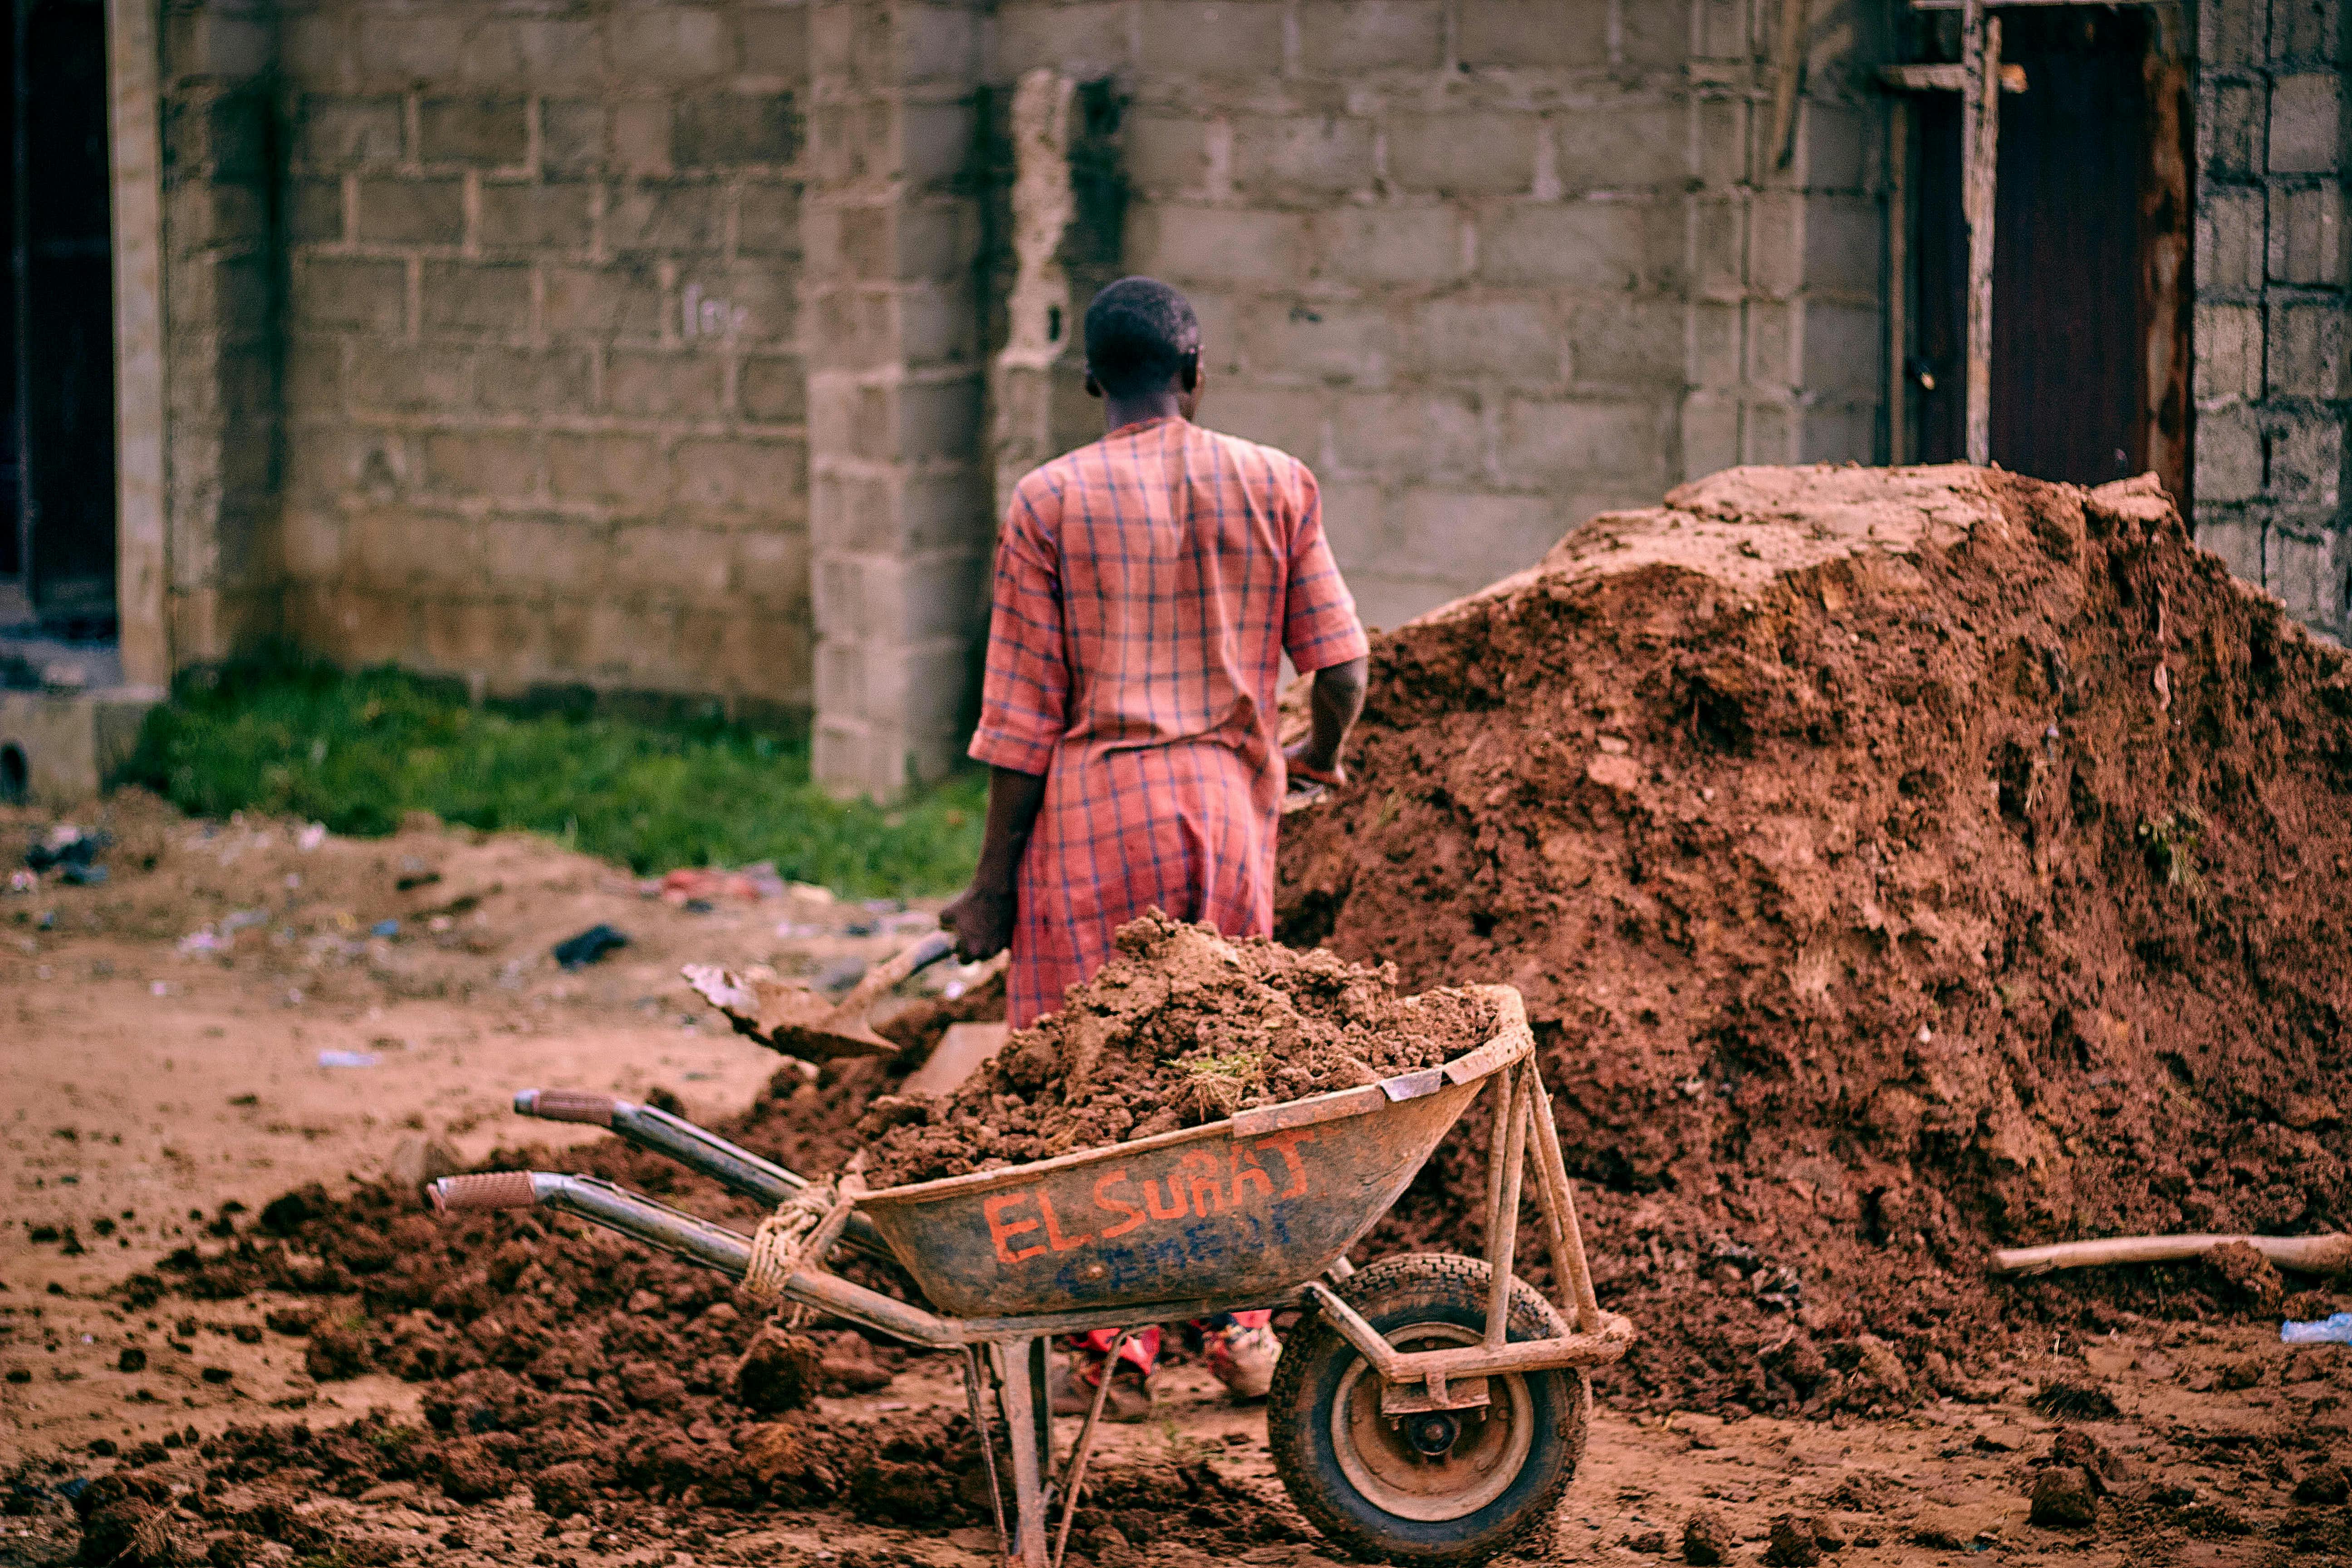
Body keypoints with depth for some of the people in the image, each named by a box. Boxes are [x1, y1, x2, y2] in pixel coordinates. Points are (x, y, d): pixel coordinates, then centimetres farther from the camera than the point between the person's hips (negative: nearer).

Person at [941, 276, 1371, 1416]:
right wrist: (1321, 754, 26)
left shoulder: (1050, 503, -3)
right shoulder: (1275, 486, 4)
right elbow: (1342, 665, 3)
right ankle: (1239, 1327, 18)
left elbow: (1023, 712, -4)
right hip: (1227, 806, 2)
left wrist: (994, 884, 0)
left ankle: (1114, 1344, 6)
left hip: (1093, 809, -2)